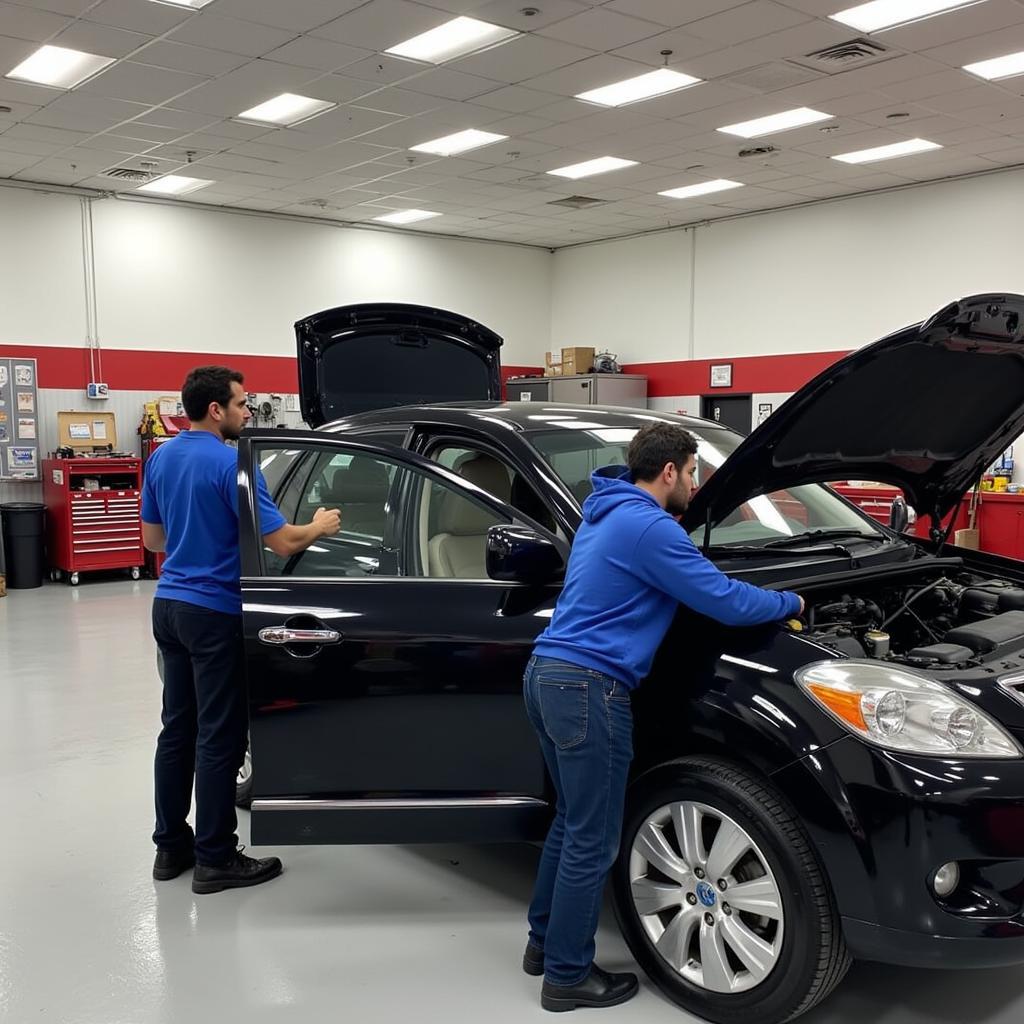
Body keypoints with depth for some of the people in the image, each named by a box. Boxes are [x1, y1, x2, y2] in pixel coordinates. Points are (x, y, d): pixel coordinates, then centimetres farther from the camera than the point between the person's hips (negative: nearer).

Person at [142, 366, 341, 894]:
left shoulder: (161, 456, 8)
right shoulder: (231, 463, -17)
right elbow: (283, 542, -19)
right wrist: (320, 526, 0)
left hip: (169, 605, 8)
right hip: (214, 613, -8)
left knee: (177, 728, 14)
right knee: (219, 737, 0)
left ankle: (171, 846, 23)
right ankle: (215, 859, 8)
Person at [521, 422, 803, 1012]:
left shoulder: (609, 514, 17)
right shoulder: (650, 528, -15)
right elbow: (726, 602, -12)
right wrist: (791, 604, 4)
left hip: (547, 676, 11)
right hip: (587, 688, -11)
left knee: (572, 821, 23)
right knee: (593, 840, 2)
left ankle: (545, 941, 35)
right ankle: (568, 976, 16)